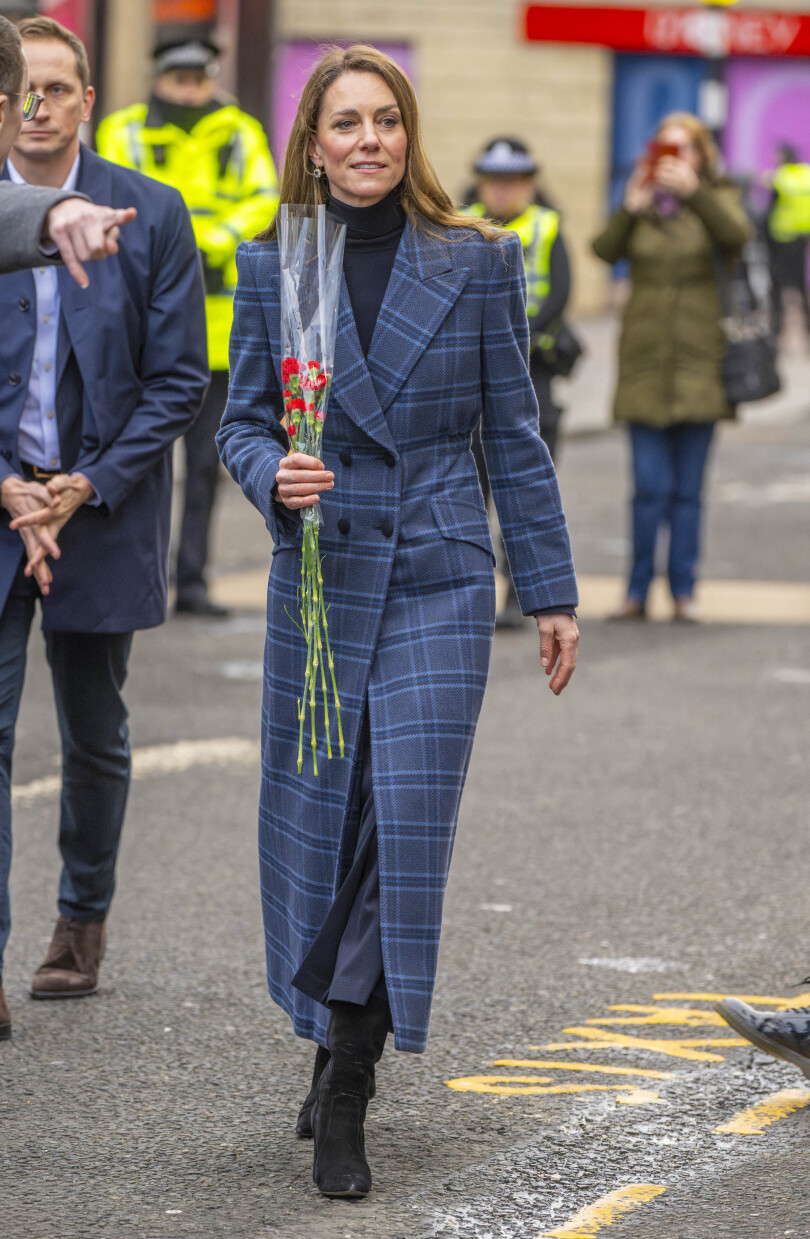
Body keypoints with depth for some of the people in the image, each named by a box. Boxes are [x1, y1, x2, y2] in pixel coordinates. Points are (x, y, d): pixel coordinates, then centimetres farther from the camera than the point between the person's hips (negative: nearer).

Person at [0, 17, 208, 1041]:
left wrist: (88, 487, -11)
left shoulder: (151, 217, -2)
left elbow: (179, 379, -2)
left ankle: (83, 919, 32)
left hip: (102, 508, 0)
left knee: (95, 739, 12)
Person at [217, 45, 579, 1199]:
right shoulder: (272, 268, 3)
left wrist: (552, 591, 5)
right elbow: (242, 418, 9)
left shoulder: (477, 263, 1)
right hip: (319, 572, 2)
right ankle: (337, 1041, 27)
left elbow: (514, 436, 5)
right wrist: (274, 477, -15)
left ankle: (344, 1092, -5)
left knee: (407, 820, -9)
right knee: (318, 820, 7)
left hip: (439, 579, -2)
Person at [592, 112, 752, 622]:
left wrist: (694, 192, -18)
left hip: (699, 363, -1)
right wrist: (631, 208, -13)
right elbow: (604, 251, -2)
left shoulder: (716, 199, 7)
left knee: (688, 489, 3)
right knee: (650, 487, -4)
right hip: (645, 363, 1)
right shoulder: (641, 205, 12)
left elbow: (738, 234, -15)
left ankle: (684, 590, 11)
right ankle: (638, 592, 5)